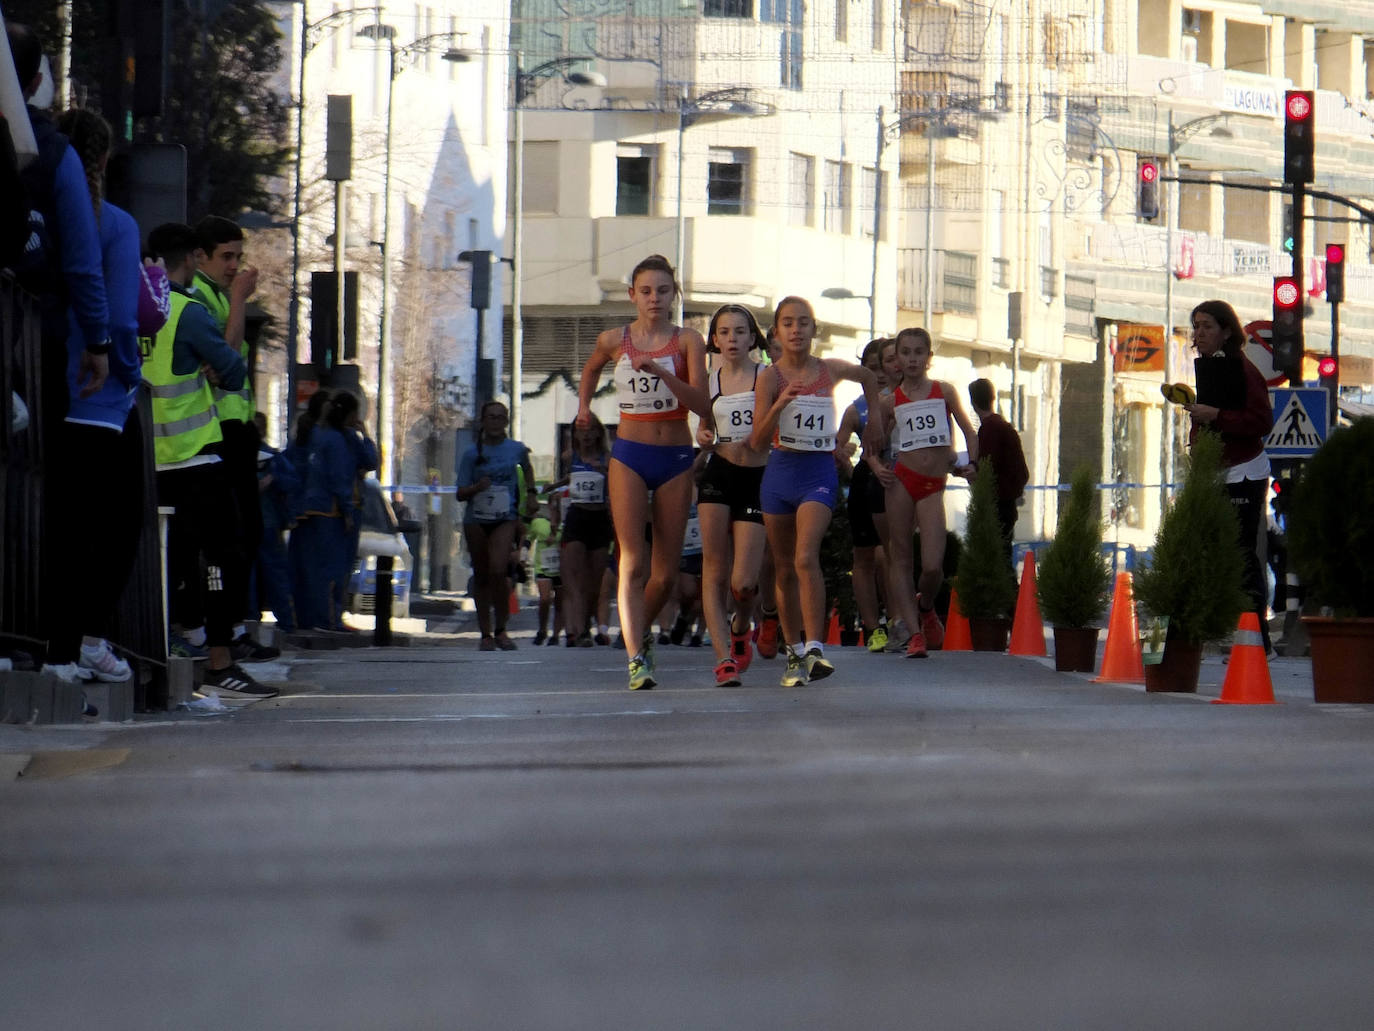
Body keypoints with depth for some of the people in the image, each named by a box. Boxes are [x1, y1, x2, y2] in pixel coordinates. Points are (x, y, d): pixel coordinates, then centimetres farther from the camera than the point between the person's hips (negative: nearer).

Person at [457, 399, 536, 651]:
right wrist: (477, 487, -19)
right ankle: (486, 634, 15)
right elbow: (461, 494, 0)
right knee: (481, 577, 6)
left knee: (498, 571, -19)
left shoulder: (516, 449, 4)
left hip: (505, 519, -1)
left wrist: (530, 492, 17)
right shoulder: (472, 453, 0)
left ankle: (500, 630, -7)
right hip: (476, 519, 1)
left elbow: (527, 468, 29)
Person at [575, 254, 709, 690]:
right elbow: (590, 370, 28)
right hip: (629, 456, -1)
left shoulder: (687, 341, 0)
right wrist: (584, 406, 14)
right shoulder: (614, 341, 4)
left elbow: (702, 405, -12)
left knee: (666, 571, 6)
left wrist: (662, 373, -23)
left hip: (676, 459, 1)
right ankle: (636, 659, -21)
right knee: (633, 563, -14)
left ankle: (642, 632, 33)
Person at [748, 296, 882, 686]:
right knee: (785, 569, 9)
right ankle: (794, 652, 21)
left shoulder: (831, 370, 3)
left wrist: (874, 421, 26)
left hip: (819, 473, -1)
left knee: (806, 558, -21)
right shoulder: (770, 378, -4)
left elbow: (868, 376, 27)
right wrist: (779, 404, -27)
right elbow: (757, 440, -13)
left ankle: (814, 647, -26)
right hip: (780, 472, 1)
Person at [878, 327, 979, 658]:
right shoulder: (891, 401, 7)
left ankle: (925, 607, 23)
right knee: (901, 559, 0)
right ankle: (914, 632, 6)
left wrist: (971, 462, -4)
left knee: (933, 566, -10)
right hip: (902, 480, 1)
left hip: (933, 486, 0)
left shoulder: (944, 392, 8)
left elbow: (969, 431, 11)